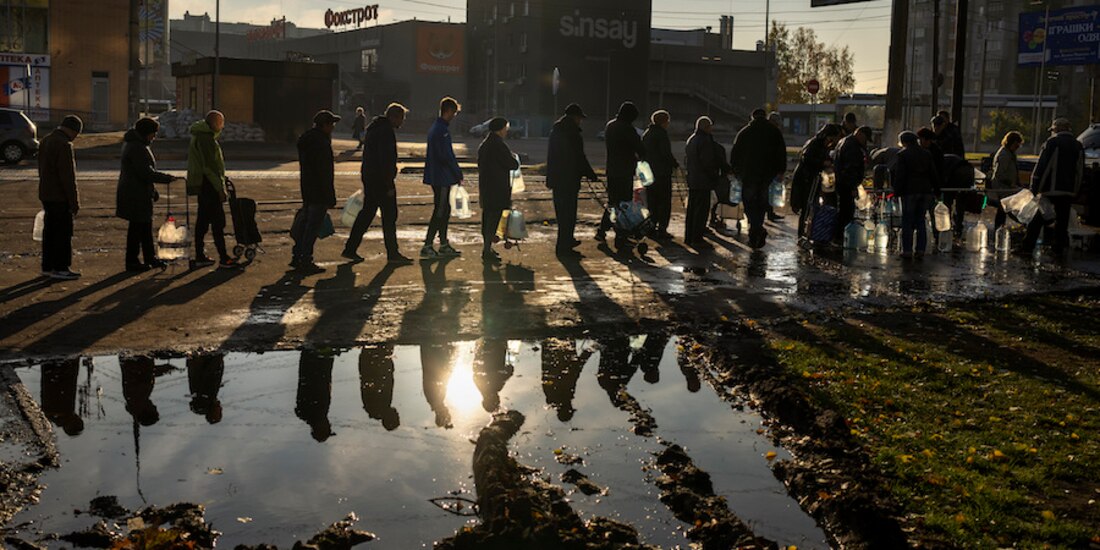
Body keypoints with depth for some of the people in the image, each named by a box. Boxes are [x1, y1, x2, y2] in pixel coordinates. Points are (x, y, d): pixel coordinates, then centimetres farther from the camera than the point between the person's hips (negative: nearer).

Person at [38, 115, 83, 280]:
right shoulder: (64, 144, -18)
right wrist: (74, 202, -16)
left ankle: (47, 266, 19)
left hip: (46, 195, 9)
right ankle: (60, 268, 0)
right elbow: (68, 176, -20)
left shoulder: (45, 141, 13)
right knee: (63, 232, -3)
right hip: (60, 197, -9)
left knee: (50, 231, 14)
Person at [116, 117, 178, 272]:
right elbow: (146, 172, -25)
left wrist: (152, 190, 23)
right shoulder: (137, 148, -19)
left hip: (140, 193, 11)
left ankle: (150, 258, 23)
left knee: (146, 225, 15)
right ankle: (132, 262, 6)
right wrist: (167, 178, -20)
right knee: (137, 227, -2)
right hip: (136, 194, -11)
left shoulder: (136, 144, 15)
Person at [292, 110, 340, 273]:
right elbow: (324, 172, -21)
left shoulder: (305, 139, 13)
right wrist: (330, 197, -17)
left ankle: (297, 258, 23)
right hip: (319, 192, -10)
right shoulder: (321, 143, -19)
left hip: (307, 190, 10)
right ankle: (306, 262, -1)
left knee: (305, 223, 17)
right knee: (312, 227, -4)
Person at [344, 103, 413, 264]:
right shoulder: (386, 131, -15)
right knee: (389, 216, -3)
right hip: (380, 179, -10)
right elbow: (386, 160, -21)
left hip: (369, 177, 10)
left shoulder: (373, 129, 17)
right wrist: (389, 185, -20)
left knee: (366, 213, 13)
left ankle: (350, 249, 15)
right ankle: (392, 254, 1)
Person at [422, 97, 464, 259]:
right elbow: (446, 156, -20)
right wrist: (458, 174, -13)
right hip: (441, 177, -11)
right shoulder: (442, 130, -18)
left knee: (445, 209, 16)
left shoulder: (437, 127, 14)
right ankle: (427, 247, -5)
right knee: (439, 212, -6)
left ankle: (444, 244, 24)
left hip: (438, 177, 11)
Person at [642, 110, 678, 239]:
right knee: (664, 202, -2)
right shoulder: (661, 133, -13)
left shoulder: (646, 134, 12)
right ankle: (662, 229, -5)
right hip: (662, 173, -8)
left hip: (649, 173, 8)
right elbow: (666, 153, -17)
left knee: (652, 201, 13)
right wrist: (675, 164, -3)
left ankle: (651, 227, 15)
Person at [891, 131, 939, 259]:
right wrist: (932, 189, 17)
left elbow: (899, 175, -10)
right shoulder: (926, 154, 12)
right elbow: (934, 173, 13)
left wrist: (897, 190, -6)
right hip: (926, 190, 5)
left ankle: (907, 250, -3)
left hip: (909, 191, -5)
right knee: (920, 220, 11)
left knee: (907, 221, 0)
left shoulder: (902, 154, -5)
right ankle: (921, 249, 9)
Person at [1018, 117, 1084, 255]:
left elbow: (1041, 167, -12)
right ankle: (1058, 248, 15)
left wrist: (1034, 188, -8)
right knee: (1062, 220, 12)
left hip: (1050, 189, -5)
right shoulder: (1078, 146, 13)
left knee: (1037, 219, -2)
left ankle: (1028, 246, -4)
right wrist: (1075, 189, 22)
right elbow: (1081, 172, 17)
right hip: (1069, 191, 5)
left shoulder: (1052, 143, -7)